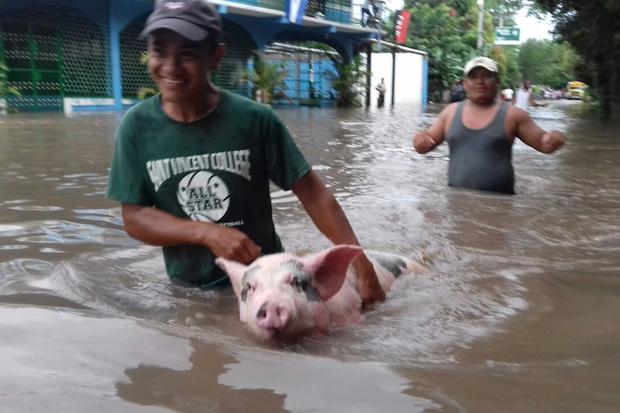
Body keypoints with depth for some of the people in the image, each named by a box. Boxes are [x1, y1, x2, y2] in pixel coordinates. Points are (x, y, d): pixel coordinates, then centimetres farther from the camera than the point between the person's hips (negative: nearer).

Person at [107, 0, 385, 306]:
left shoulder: (255, 119, -15)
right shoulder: (137, 125, -9)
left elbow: (312, 193, -10)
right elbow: (133, 217, -7)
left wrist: (359, 259, -18)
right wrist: (207, 233, -22)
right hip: (188, 289, 2)